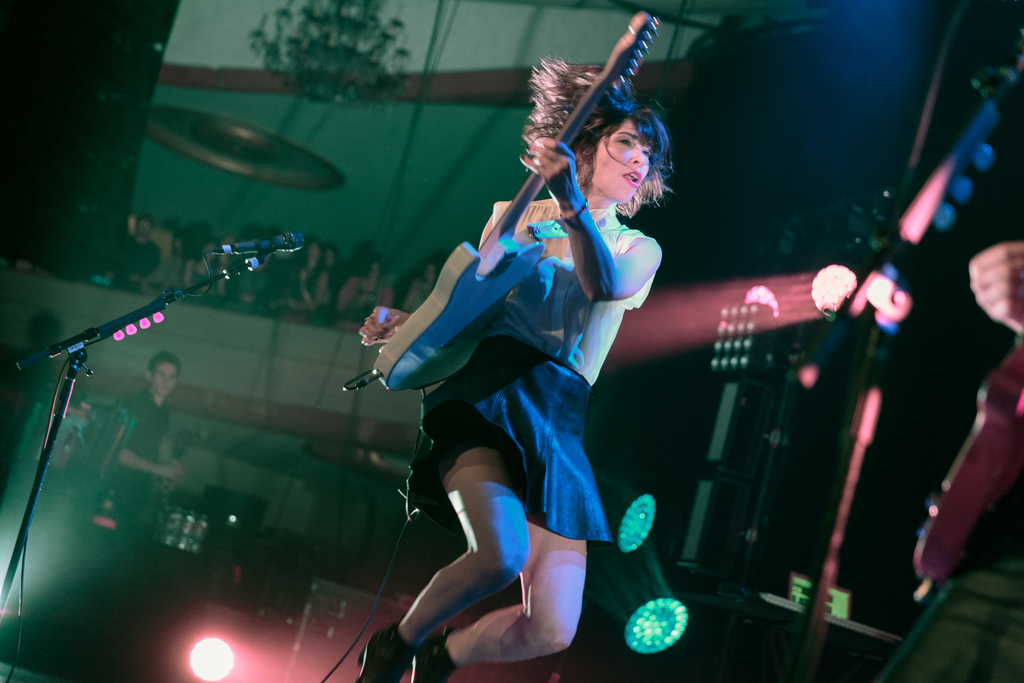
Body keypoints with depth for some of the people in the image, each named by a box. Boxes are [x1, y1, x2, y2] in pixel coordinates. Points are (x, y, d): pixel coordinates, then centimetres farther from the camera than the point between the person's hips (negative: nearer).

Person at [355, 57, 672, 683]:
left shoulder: (639, 250, 15)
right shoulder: (512, 216, 16)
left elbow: (603, 284, -9)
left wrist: (571, 204, -27)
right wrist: (402, 322, 3)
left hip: (557, 423, 2)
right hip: (485, 393, -2)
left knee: (551, 631, -10)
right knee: (501, 553, -33)